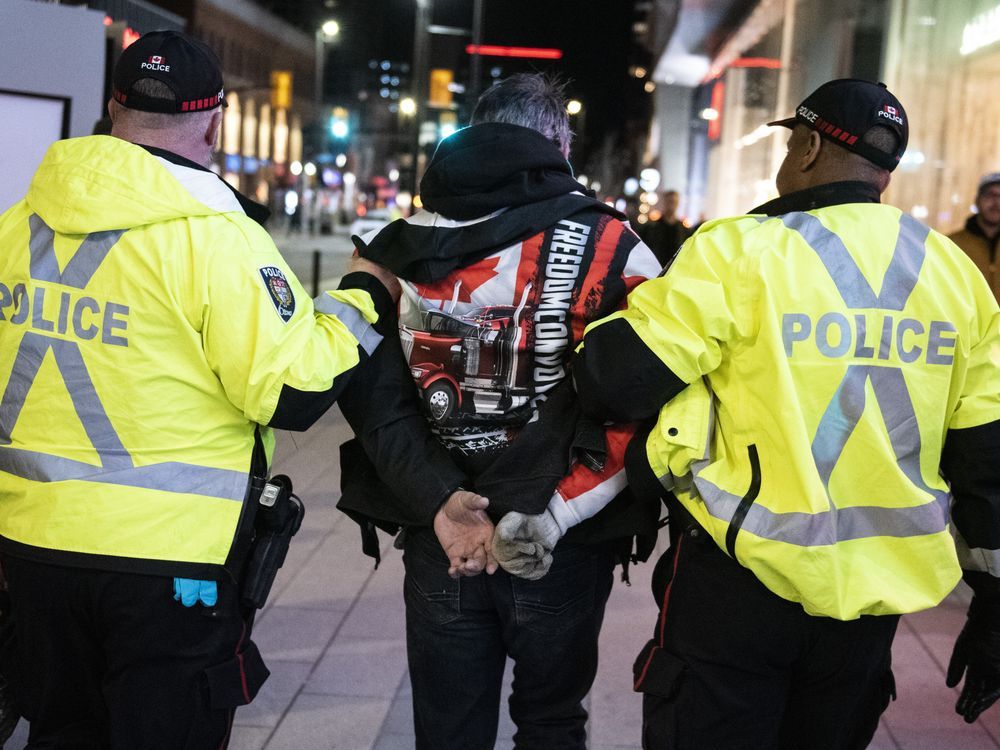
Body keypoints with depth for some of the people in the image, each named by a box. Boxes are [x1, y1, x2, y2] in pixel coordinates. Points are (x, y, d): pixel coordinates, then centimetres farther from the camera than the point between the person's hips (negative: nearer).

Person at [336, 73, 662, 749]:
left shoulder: (398, 249, 3)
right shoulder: (604, 248, -9)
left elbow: (372, 393, -4)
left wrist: (438, 503, -10)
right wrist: (553, 517, -16)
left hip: (437, 541, 3)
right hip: (561, 551, -2)